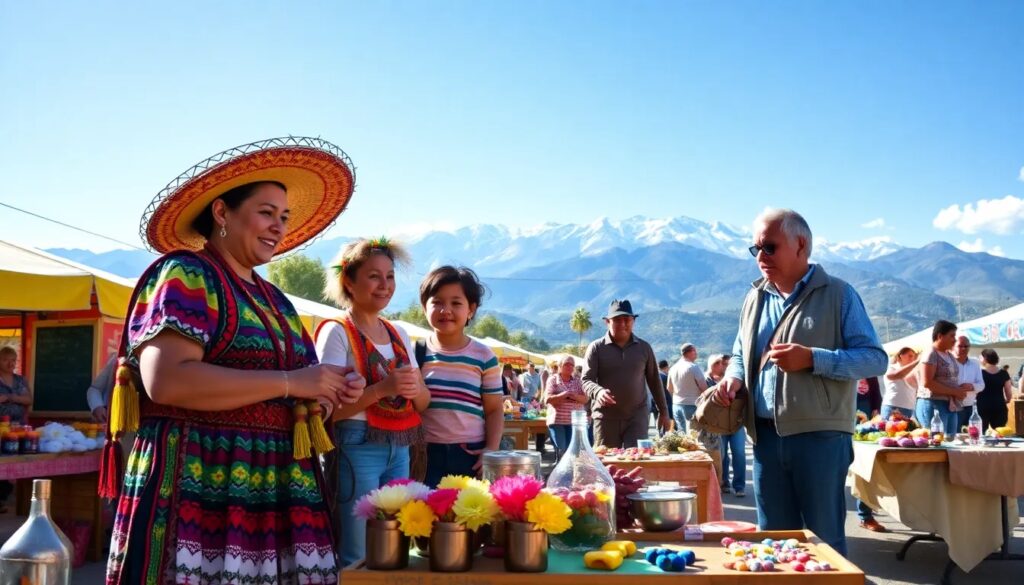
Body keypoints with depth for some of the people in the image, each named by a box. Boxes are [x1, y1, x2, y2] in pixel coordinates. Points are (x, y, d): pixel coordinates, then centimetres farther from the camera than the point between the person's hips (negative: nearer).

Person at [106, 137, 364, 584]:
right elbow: (166, 380, -20)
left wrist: (326, 392, 5)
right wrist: (290, 383, -16)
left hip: (276, 494, 7)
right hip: (201, 492, -7)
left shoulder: (273, 299, 18)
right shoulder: (185, 275, -5)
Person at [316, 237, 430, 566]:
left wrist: (414, 390, -9)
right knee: (358, 554, -3)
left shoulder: (399, 334, 13)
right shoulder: (337, 332, -8)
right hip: (357, 449, -7)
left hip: (399, 450, 7)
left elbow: (423, 402, 13)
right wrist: (381, 389, -24)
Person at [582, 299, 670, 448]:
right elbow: (586, 380, -4)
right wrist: (598, 391, -26)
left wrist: (663, 412, 15)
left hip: (637, 416, 1)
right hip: (606, 418, -1)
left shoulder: (644, 348, 9)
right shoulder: (596, 348, 1)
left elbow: (654, 381, 15)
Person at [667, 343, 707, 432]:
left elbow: (669, 389, 16)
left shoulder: (673, 368, 7)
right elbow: (704, 388, -14)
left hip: (676, 404, 6)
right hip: (692, 405, -6)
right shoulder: (694, 367, -13)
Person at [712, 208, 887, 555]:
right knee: (773, 539, 13)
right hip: (765, 437, 5)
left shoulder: (838, 295, -2)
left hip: (820, 436, -5)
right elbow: (740, 355, 24)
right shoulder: (755, 300, 14)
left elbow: (875, 358, -7)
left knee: (825, 539, 3)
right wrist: (733, 378, 1)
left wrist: (812, 359, -18)